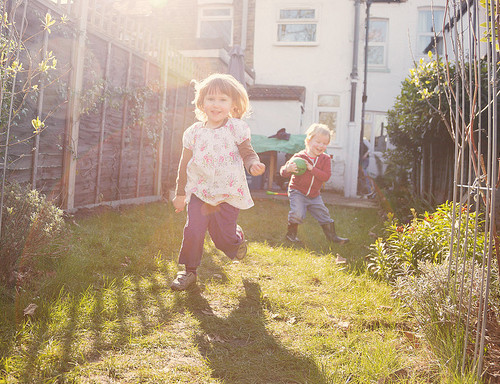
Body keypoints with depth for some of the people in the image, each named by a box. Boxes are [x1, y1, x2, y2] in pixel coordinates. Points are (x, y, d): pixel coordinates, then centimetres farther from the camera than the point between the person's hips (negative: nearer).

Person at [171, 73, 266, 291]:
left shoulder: (236, 128, -4)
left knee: (224, 238, 6)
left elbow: (247, 154, -3)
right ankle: (189, 271, 12)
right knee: (192, 231, -10)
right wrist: (180, 193, 13)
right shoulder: (194, 132, 1)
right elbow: (185, 165, 9)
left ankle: (237, 236, 44)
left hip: (229, 192, -1)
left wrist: (253, 165, -28)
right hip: (200, 191, 2)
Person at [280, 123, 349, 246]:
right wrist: (288, 169, -35)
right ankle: (291, 233, 3)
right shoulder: (299, 157, -13)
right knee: (297, 213, -21)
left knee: (324, 214, 10)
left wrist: (312, 169, -28)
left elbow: (326, 176, -17)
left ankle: (332, 236, 27)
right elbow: (283, 172, -11)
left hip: (314, 194, 4)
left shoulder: (325, 159, -4)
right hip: (297, 191, -4)